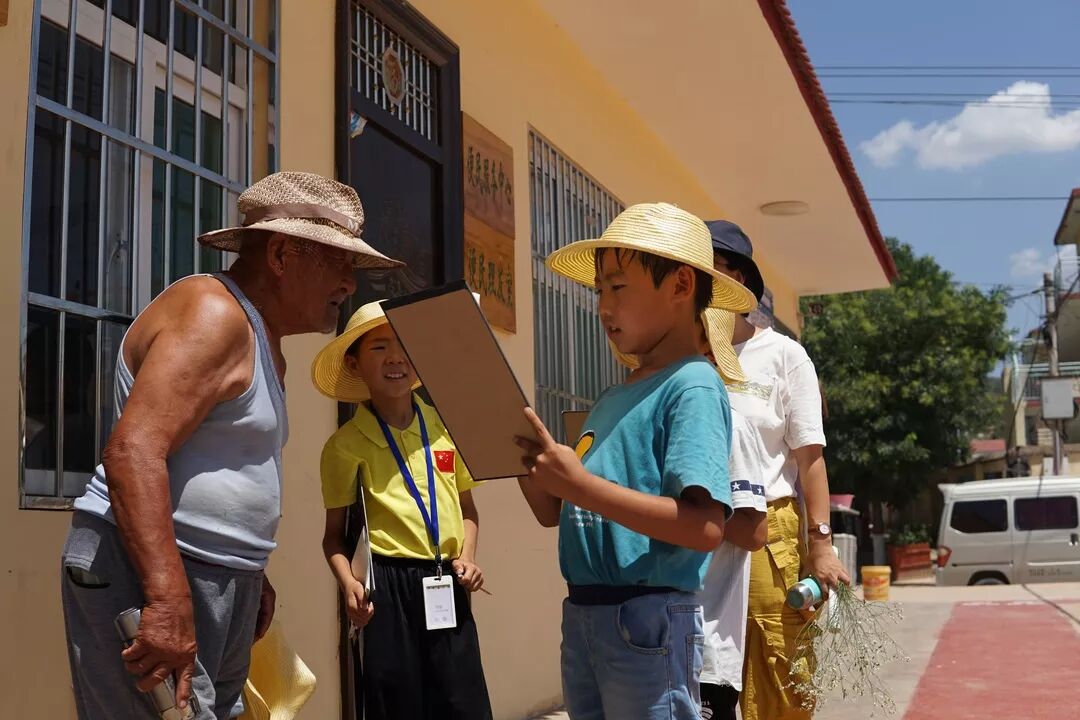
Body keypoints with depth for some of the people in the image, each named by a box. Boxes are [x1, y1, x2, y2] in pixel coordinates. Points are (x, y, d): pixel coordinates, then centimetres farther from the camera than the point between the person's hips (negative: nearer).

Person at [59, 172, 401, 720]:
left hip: (222, 584, 10)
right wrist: (168, 601, -33)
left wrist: (250, 575, 23)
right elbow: (133, 451, -27)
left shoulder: (266, 344, 18)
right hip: (147, 574, -10)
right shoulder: (213, 312, -14)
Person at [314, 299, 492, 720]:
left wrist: (467, 557, 2)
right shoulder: (346, 443, -3)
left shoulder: (447, 427, 7)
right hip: (389, 587, -3)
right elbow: (334, 532, 2)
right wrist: (348, 583, -14)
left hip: (448, 586, 4)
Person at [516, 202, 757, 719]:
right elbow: (554, 513, 15)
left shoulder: (693, 386, -11)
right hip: (580, 616, 8)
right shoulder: (613, 399, 13)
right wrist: (525, 456, -2)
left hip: (648, 616, -8)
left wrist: (580, 484, -23)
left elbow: (705, 528, -22)